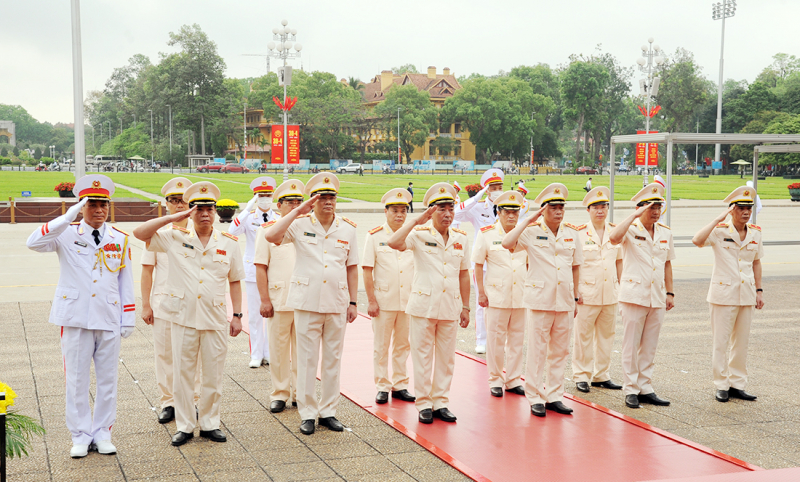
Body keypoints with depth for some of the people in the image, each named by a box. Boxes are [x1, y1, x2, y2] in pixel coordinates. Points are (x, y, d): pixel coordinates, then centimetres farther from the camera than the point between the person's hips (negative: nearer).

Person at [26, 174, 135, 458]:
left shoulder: (120, 239, 8)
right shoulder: (67, 235, 0)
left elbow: (126, 282, 10)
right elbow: (34, 243, -19)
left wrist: (129, 319, 7)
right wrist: (68, 217, -24)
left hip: (109, 320, 2)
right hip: (75, 319, -2)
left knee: (107, 380, 8)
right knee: (76, 381, 3)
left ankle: (103, 434, 19)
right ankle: (80, 436, 15)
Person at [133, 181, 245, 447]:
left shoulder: (229, 243, 6)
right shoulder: (175, 238, 2)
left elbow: (235, 281, 11)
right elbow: (139, 233, -6)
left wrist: (237, 315, 6)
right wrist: (172, 218, -11)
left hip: (216, 319, 1)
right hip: (183, 317, -1)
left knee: (213, 376, 8)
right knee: (183, 374, 6)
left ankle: (209, 423, 22)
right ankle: (184, 426, 18)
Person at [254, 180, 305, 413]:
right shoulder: (267, 230, 2)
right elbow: (261, 267, -1)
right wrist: (265, 300, -7)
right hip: (278, 303, -2)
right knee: (278, 350, 3)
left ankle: (300, 394, 17)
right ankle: (279, 394, 14)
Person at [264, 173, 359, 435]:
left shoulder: (347, 229, 6)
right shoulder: (301, 225, -2)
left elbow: (352, 267, 10)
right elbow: (271, 236, -19)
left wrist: (352, 302, 6)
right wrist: (298, 212, -17)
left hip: (337, 304, 3)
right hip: (307, 303, -2)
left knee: (333, 359, 9)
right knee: (307, 360, 3)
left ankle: (328, 411, 20)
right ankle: (308, 413, 13)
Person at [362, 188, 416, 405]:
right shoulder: (374, 236, -2)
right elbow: (367, 271, -3)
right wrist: (371, 301, -8)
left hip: (408, 302, 3)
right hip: (383, 301, -2)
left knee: (403, 345, 9)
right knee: (381, 346, 4)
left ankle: (400, 385, 19)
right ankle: (382, 387, 14)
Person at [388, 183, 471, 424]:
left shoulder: (460, 238, 8)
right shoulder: (420, 234, -4)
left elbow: (464, 275, 13)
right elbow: (394, 243, -24)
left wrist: (465, 307, 11)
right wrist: (418, 221, -23)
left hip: (450, 308, 4)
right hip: (424, 305, -4)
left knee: (446, 358, 9)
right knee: (423, 357, 3)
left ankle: (440, 402, 19)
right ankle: (424, 404, 13)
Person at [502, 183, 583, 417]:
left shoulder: (572, 233, 9)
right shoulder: (532, 232, -4)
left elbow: (576, 265, 17)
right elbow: (507, 243, -22)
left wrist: (576, 296, 16)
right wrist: (529, 221, -18)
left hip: (565, 301, 4)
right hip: (540, 299, -4)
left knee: (560, 351, 9)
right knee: (537, 351, 0)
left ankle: (554, 396, 18)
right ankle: (535, 397, 9)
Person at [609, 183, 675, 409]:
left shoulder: (666, 233, 11)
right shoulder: (631, 229, -6)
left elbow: (667, 264, 18)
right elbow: (614, 238, -29)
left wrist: (669, 292, 13)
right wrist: (634, 216, -24)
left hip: (657, 298, 5)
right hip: (634, 295, -5)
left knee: (649, 347, 11)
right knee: (631, 346, 0)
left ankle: (645, 388, 19)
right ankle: (631, 390, 8)